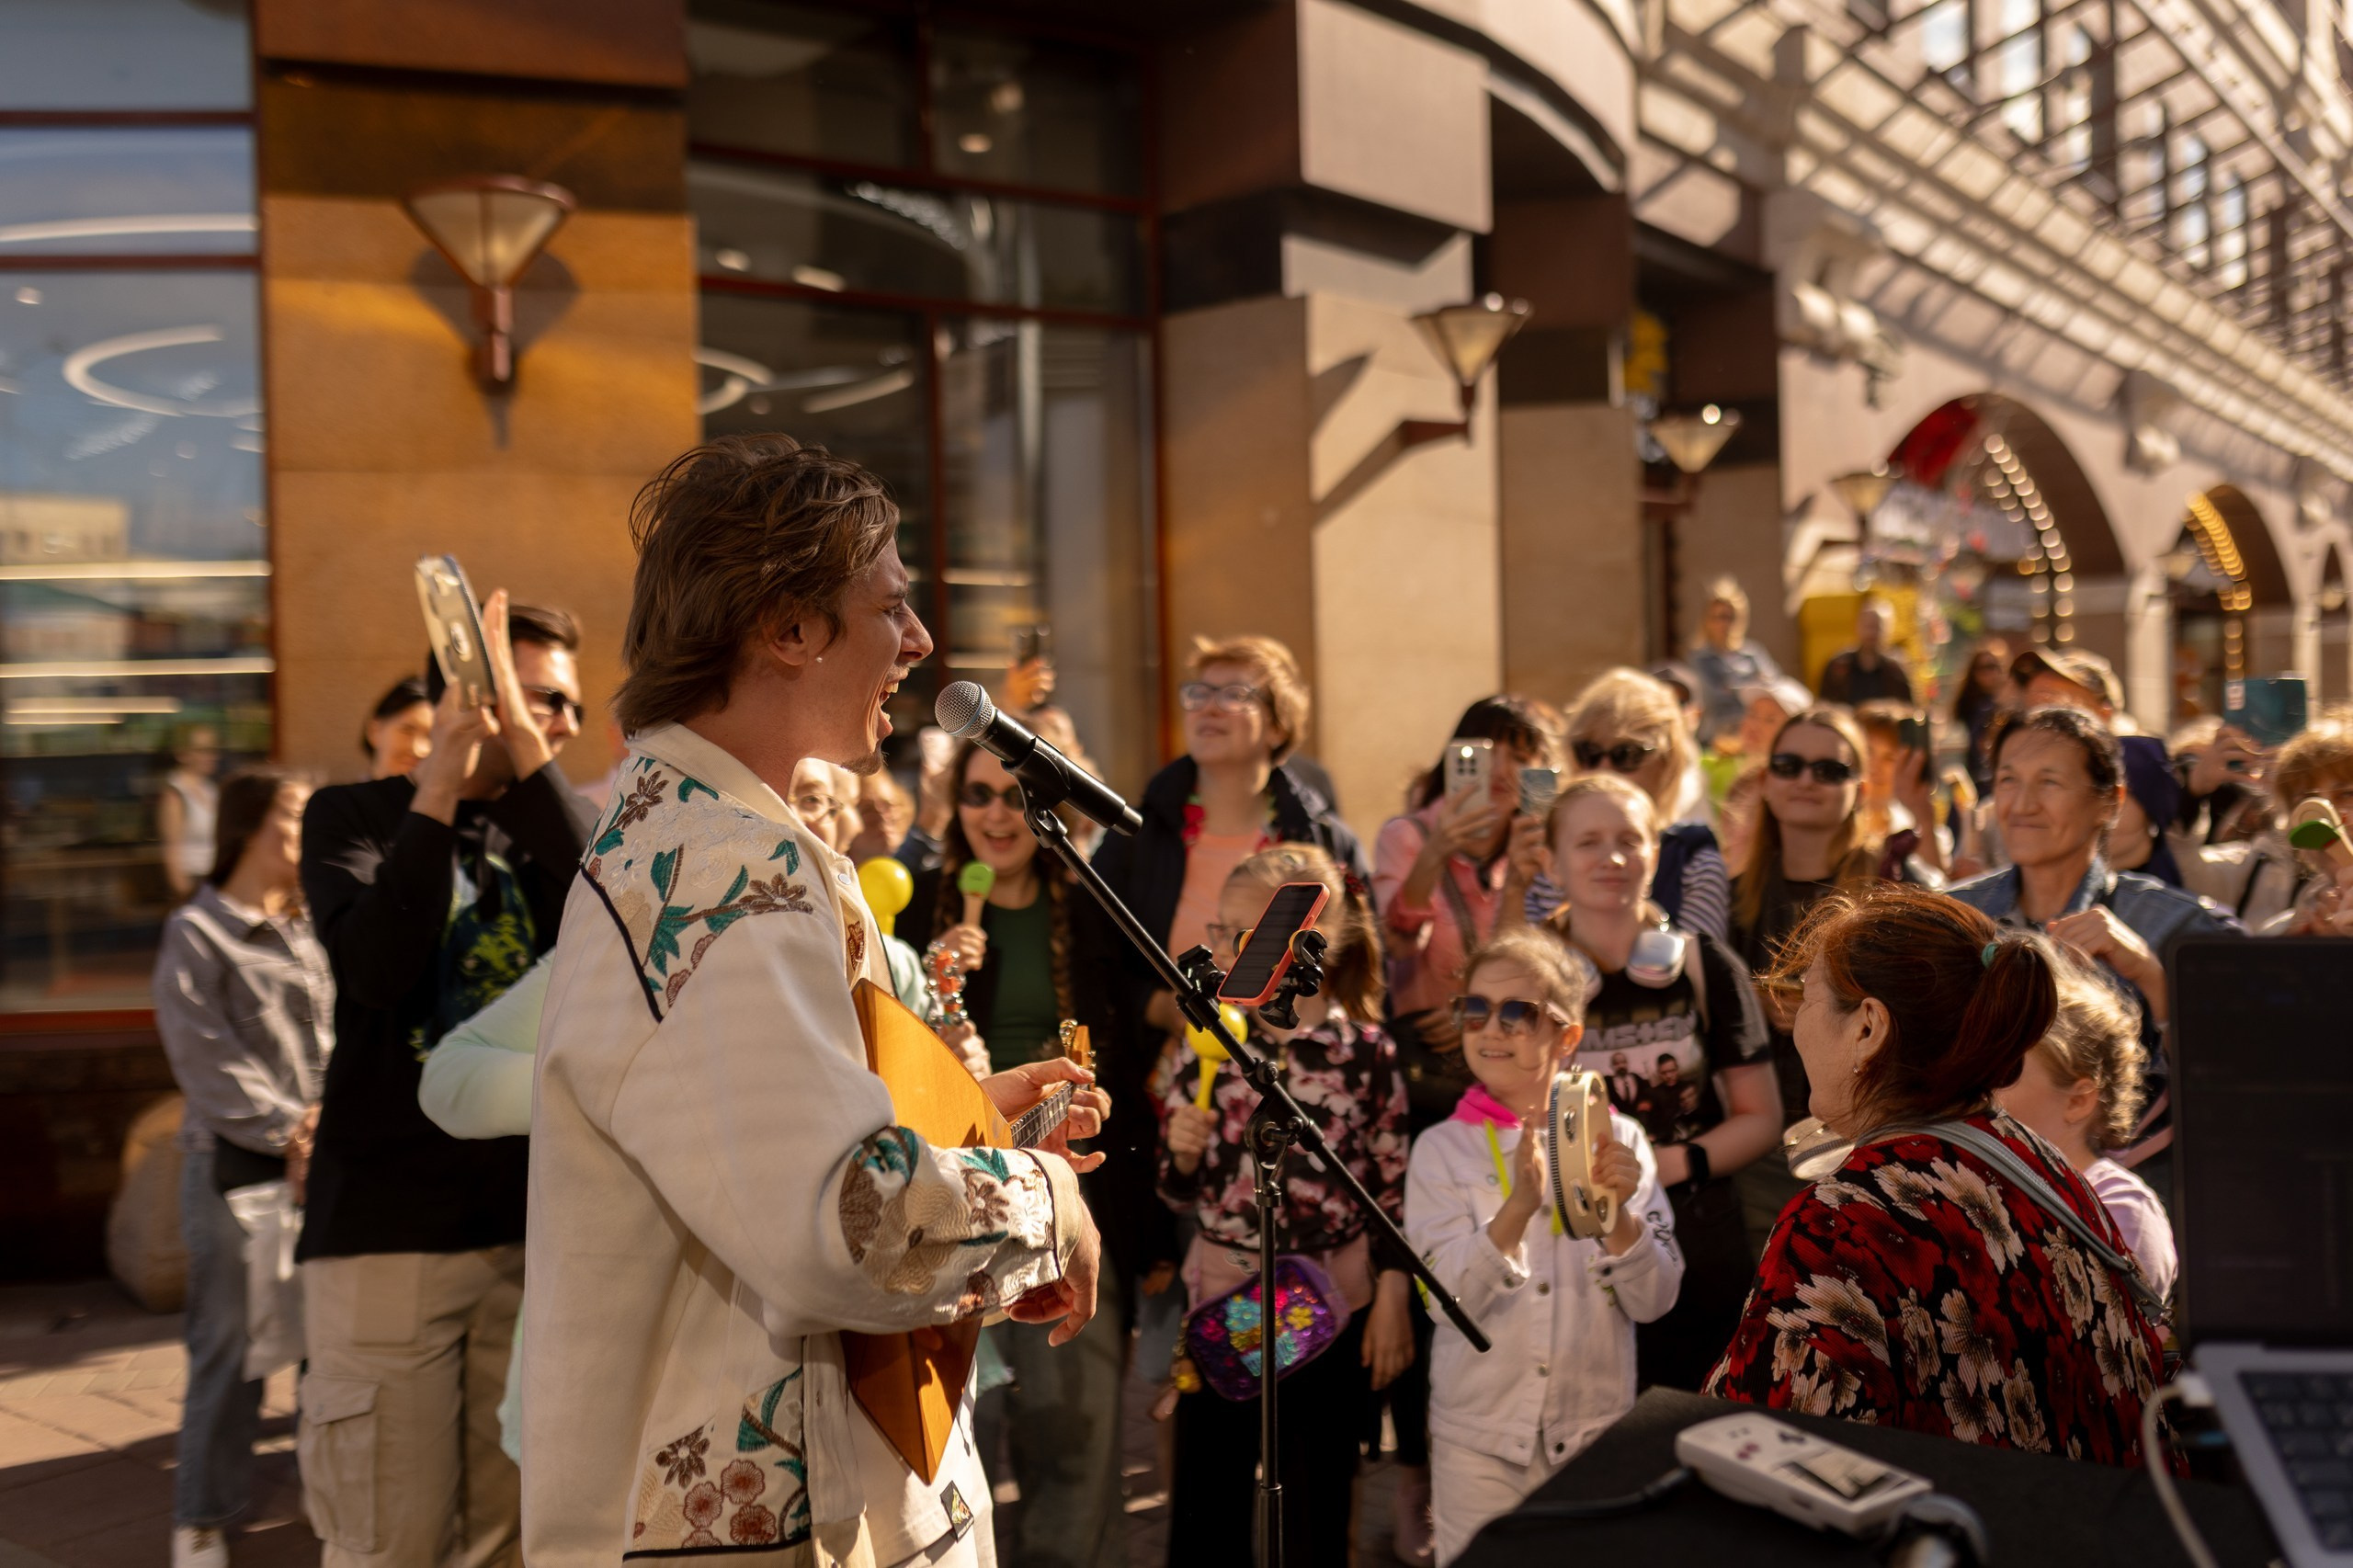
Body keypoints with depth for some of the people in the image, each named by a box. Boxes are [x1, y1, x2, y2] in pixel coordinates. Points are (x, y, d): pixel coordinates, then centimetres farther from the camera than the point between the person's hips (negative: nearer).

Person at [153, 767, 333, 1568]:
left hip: (320, 1158, 5)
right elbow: (208, 1060, -10)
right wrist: (285, 1133, -17)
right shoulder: (197, 933, -2)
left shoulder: (314, 933, 14)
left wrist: (331, 1117, -11)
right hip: (234, 1163, -5)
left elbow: (341, 1036, 7)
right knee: (230, 1344, -1)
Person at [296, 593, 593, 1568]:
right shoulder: (357, 817, 3)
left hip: (534, 1224, 3)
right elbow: (377, 967, -16)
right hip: (387, 1224, -3)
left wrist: (524, 750, -19)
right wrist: (443, 783, -17)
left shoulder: (549, 824, 9)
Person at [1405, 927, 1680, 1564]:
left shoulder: (1617, 1138, -2)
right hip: (1479, 1439, -1)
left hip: (1598, 1430, 1)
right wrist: (1519, 1208, -32)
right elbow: (1449, 1296, -17)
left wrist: (1619, 1212, -24)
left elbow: (1654, 1301, -6)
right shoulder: (1442, 1149, -5)